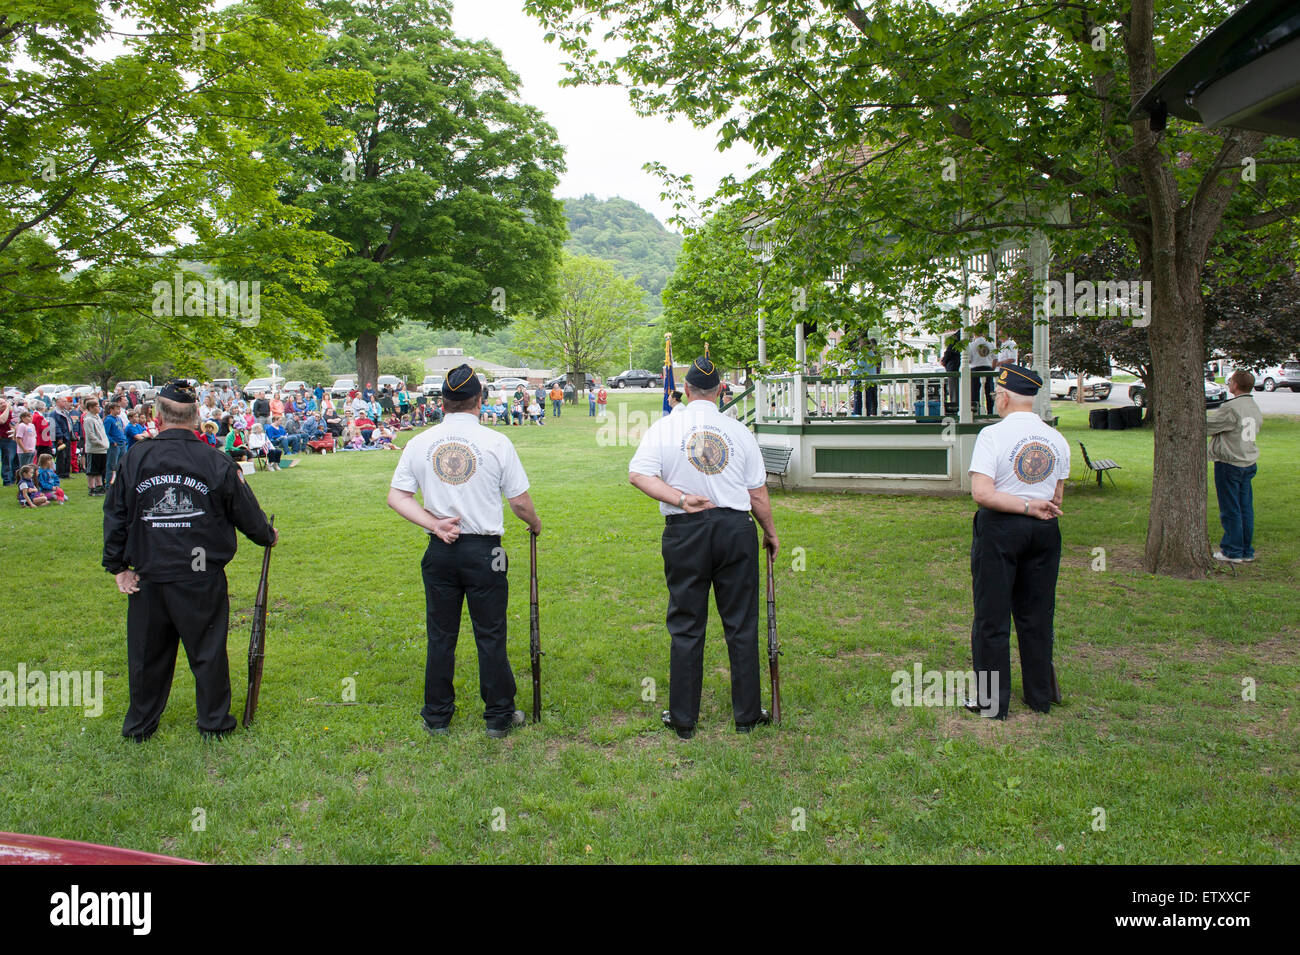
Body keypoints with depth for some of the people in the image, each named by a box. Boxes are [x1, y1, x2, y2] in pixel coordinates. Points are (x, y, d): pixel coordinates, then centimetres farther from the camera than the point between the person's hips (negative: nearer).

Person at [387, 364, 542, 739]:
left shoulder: (419, 443, 1)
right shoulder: (496, 442, -8)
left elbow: (396, 497, -1)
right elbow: (519, 502, -3)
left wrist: (434, 523, -6)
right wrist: (535, 524, 15)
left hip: (440, 551, 3)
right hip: (484, 551, -3)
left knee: (440, 636, 13)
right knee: (490, 636, 7)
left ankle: (437, 716, 24)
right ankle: (499, 717, 18)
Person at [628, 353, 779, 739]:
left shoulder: (665, 427, 0)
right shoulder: (738, 430, 2)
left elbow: (638, 475, -11)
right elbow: (758, 494, 6)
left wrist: (681, 500, -12)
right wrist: (771, 533, 19)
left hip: (685, 532, 0)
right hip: (736, 528, 1)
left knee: (686, 627, 8)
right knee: (741, 624, 9)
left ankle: (683, 719, 16)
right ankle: (747, 714, 18)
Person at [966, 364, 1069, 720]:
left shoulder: (993, 434, -13)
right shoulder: (1057, 439, 4)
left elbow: (982, 493, -21)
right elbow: (1057, 497, 10)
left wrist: (1026, 506, -14)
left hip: (999, 530, -5)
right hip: (1044, 531, 5)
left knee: (992, 617, 4)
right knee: (1037, 615, 15)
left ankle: (992, 702, 10)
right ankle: (1040, 697, 24)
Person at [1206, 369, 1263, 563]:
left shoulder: (1231, 408, -19)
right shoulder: (1255, 407, 8)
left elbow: (1206, 425, -13)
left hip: (1230, 464, -8)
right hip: (1249, 463, 8)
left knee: (1231, 509, 0)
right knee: (1246, 507, 12)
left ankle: (1233, 552, 6)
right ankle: (1247, 551, 18)